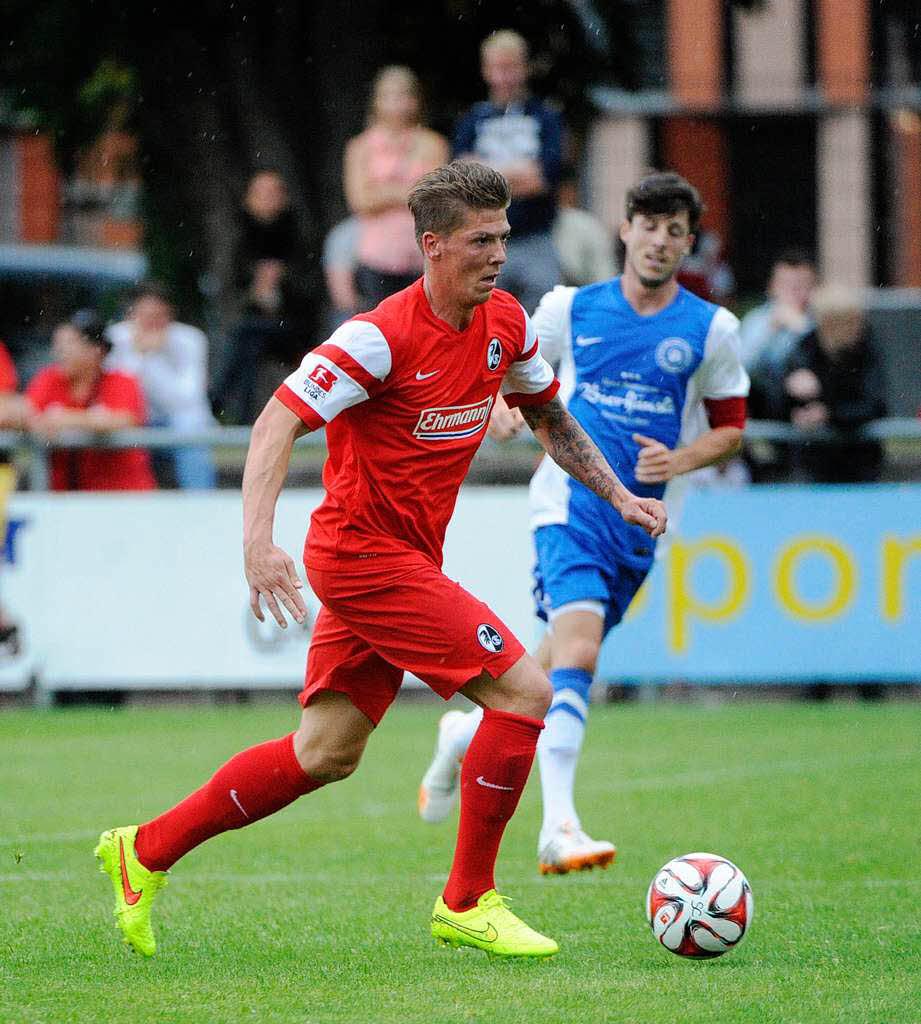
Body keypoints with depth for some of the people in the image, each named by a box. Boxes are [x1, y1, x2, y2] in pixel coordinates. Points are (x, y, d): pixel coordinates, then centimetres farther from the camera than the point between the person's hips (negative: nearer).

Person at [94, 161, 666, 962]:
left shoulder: (505, 324, 4)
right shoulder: (383, 337, -20)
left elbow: (548, 415, 23)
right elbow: (279, 420, -24)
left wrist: (618, 496, 15)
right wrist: (259, 539, -37)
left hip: (407, 559, 9)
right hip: (366, 556, -9)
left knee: (326, 754, 11)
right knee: (525, 692, -13)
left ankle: (145, 853, 22)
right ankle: (467, 903, -3)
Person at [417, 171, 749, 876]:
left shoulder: (712, 330, 5)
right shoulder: (571, 308, 3)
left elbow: (731, 426, 13)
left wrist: (680, 460, -6)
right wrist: (506, 403, -6)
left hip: (640, 521, 3)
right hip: (571, 501, -3)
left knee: (561, 668, 11)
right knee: (578, 653, -24)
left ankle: (467, 732, 42)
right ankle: (559, 829, -30)